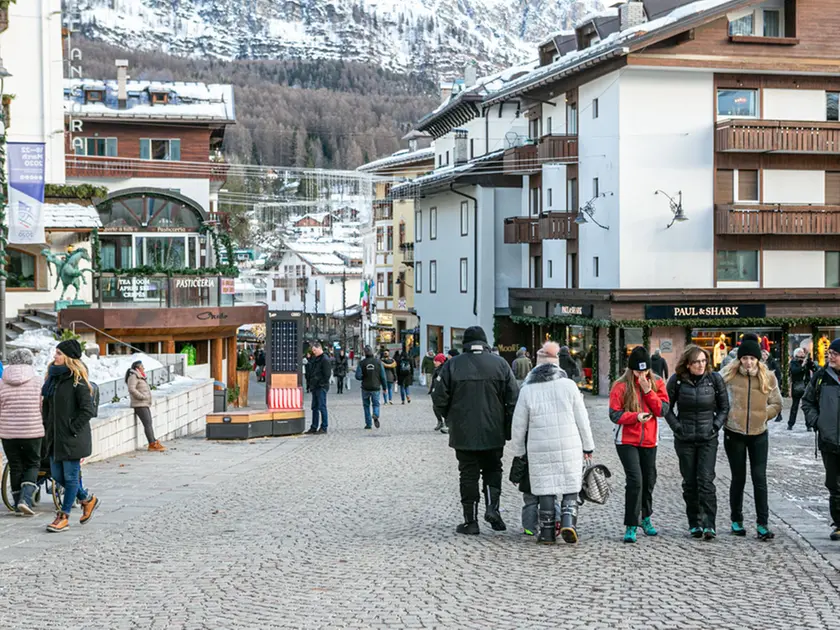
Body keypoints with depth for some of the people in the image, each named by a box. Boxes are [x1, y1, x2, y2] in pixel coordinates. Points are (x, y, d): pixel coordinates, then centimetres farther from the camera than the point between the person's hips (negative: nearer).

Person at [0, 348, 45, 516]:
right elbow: (43, 408, -2)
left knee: (15, 467, 12)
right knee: (33, 465, 11)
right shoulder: (36, 382, -5)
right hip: (32, 432, -2)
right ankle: (25, 499, -7)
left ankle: (18, 505, 16)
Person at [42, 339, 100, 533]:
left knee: (70, 477, 1)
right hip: (55, 437, 9)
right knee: (57, 475, 12)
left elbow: (88, 410, -17)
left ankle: (63, 517, 8)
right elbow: (46, 404, 21)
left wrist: (72, 429, -17)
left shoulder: (77, 381, -13)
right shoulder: (53, 377, 11)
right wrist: (47, 427, 11)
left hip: (72, 439, -9)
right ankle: (88, 500, 31)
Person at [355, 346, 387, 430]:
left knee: (366, 405, 12)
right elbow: (383, 376, -3)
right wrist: (384, 387, 6)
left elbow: (358, 376, -12)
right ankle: (376, 415, -19)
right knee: (376, 404, 12)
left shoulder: (361, 363, -6)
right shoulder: (378, 362, -3)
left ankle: (368, 424, 11)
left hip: (365, 388, 0)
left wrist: (364, 377, 9)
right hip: (376, 387, 0)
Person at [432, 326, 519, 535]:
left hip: (463, 433, -1)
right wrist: (508, 429, 6)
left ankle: (471, 520, 6)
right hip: (493, 433, 1)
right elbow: (514, 399, -2)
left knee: (469, 474, 6)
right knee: (492, 469, 18)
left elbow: (439, 399, -5)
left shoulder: (452, 365, -5)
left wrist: (450, 419, 13)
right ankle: (492, 507, -2)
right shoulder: (500, 363, -1)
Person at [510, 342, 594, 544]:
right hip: (570, 447, 0)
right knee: (571, 486, 8)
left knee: (545, 489, 8)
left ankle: (547, 531, 10)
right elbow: (582, 419, 1)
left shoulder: (527, 390, -1)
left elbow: (518, 425, 3)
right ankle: (568, 520, -10)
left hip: (540, 449, 1)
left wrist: (518, 450, 16)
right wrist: (588, 446, 10)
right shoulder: (568, 385, -2)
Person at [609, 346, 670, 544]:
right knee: (635, 481, -15)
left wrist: (648, 391, -17)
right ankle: (631, 526, -9)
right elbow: (615, 414, -10)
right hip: (627, 441, -4)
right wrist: (636, 416, -24)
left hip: (649, 441, 4)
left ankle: (646, 518, 36)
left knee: (649, 481, 14)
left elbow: (663, 410, -6)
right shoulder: (621, 386, -8)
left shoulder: (657, 383, 2)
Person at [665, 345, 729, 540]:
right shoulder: (677, 380, -4)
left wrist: (716, 426, -4)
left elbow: (724, 407, 7)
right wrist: (677, 427, -5)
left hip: (708, 438, -1)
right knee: (689, 482, 6)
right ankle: (694, 524, 16)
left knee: (706, 481, -10)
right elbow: (667, 407, 5)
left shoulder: (714, 379, -3)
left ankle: (709, 525, -9)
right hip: (685, 439, 1)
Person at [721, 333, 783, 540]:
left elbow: (777, 404, 6)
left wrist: (762, 413, -6)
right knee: (738, 478, 8)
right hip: (734, 434, -1)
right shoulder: (729, 375, -7)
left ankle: (762, 524, 1)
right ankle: (736, 520, 23)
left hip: (759, 434, 1)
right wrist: (725, 415, -5)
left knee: (760, 478, -3)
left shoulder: (768, 377, -2)